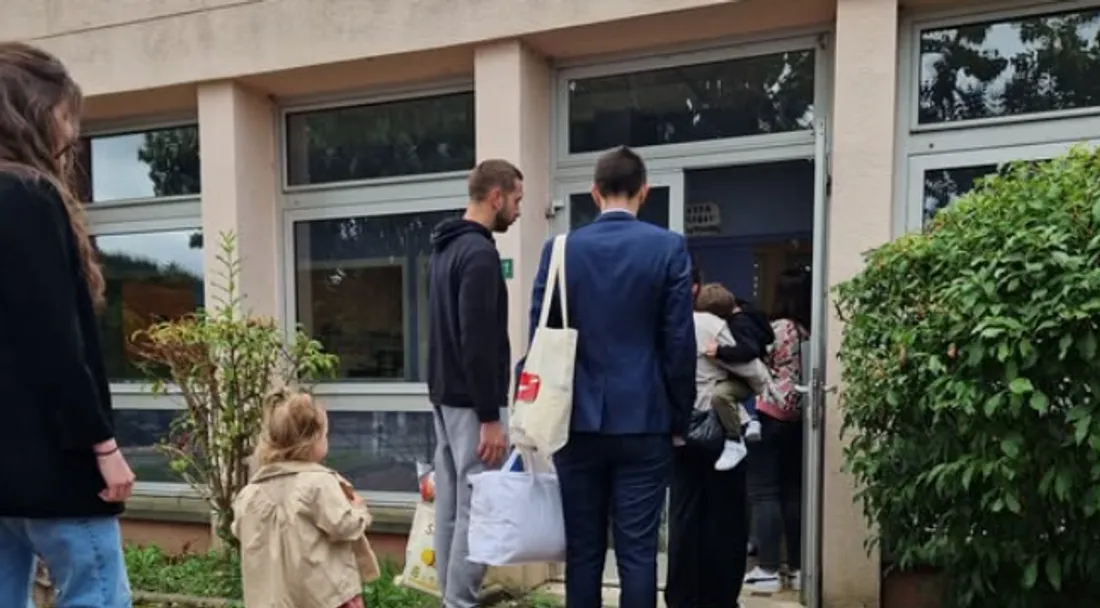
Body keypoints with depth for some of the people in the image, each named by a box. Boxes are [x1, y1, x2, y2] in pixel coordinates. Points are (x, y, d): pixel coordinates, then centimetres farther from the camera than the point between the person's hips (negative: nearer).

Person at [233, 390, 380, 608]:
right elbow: (343, 525, -21)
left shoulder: (253, 490, 3)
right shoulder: (319, 481, -18)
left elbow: (240, 530, 14)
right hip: (328, 590, -6)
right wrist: (359, 508, -1)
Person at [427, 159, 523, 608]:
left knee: (449, 504, 13)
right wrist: (490, 416, -21)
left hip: (443, 393, 10)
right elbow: (477, 343, -23)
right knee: (476, 508, -5)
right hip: (469, 400, -10)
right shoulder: (479, 252, -17)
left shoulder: (444, 248, 14)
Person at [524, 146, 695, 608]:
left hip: (577, 420, 2)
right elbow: (680, 341, -5)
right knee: (637, 551, 4)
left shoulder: (560, 249, 1)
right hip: (644, 420, -1)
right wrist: (680, 417, 6)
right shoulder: (669, 247, -4)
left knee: (582, 550, 10)